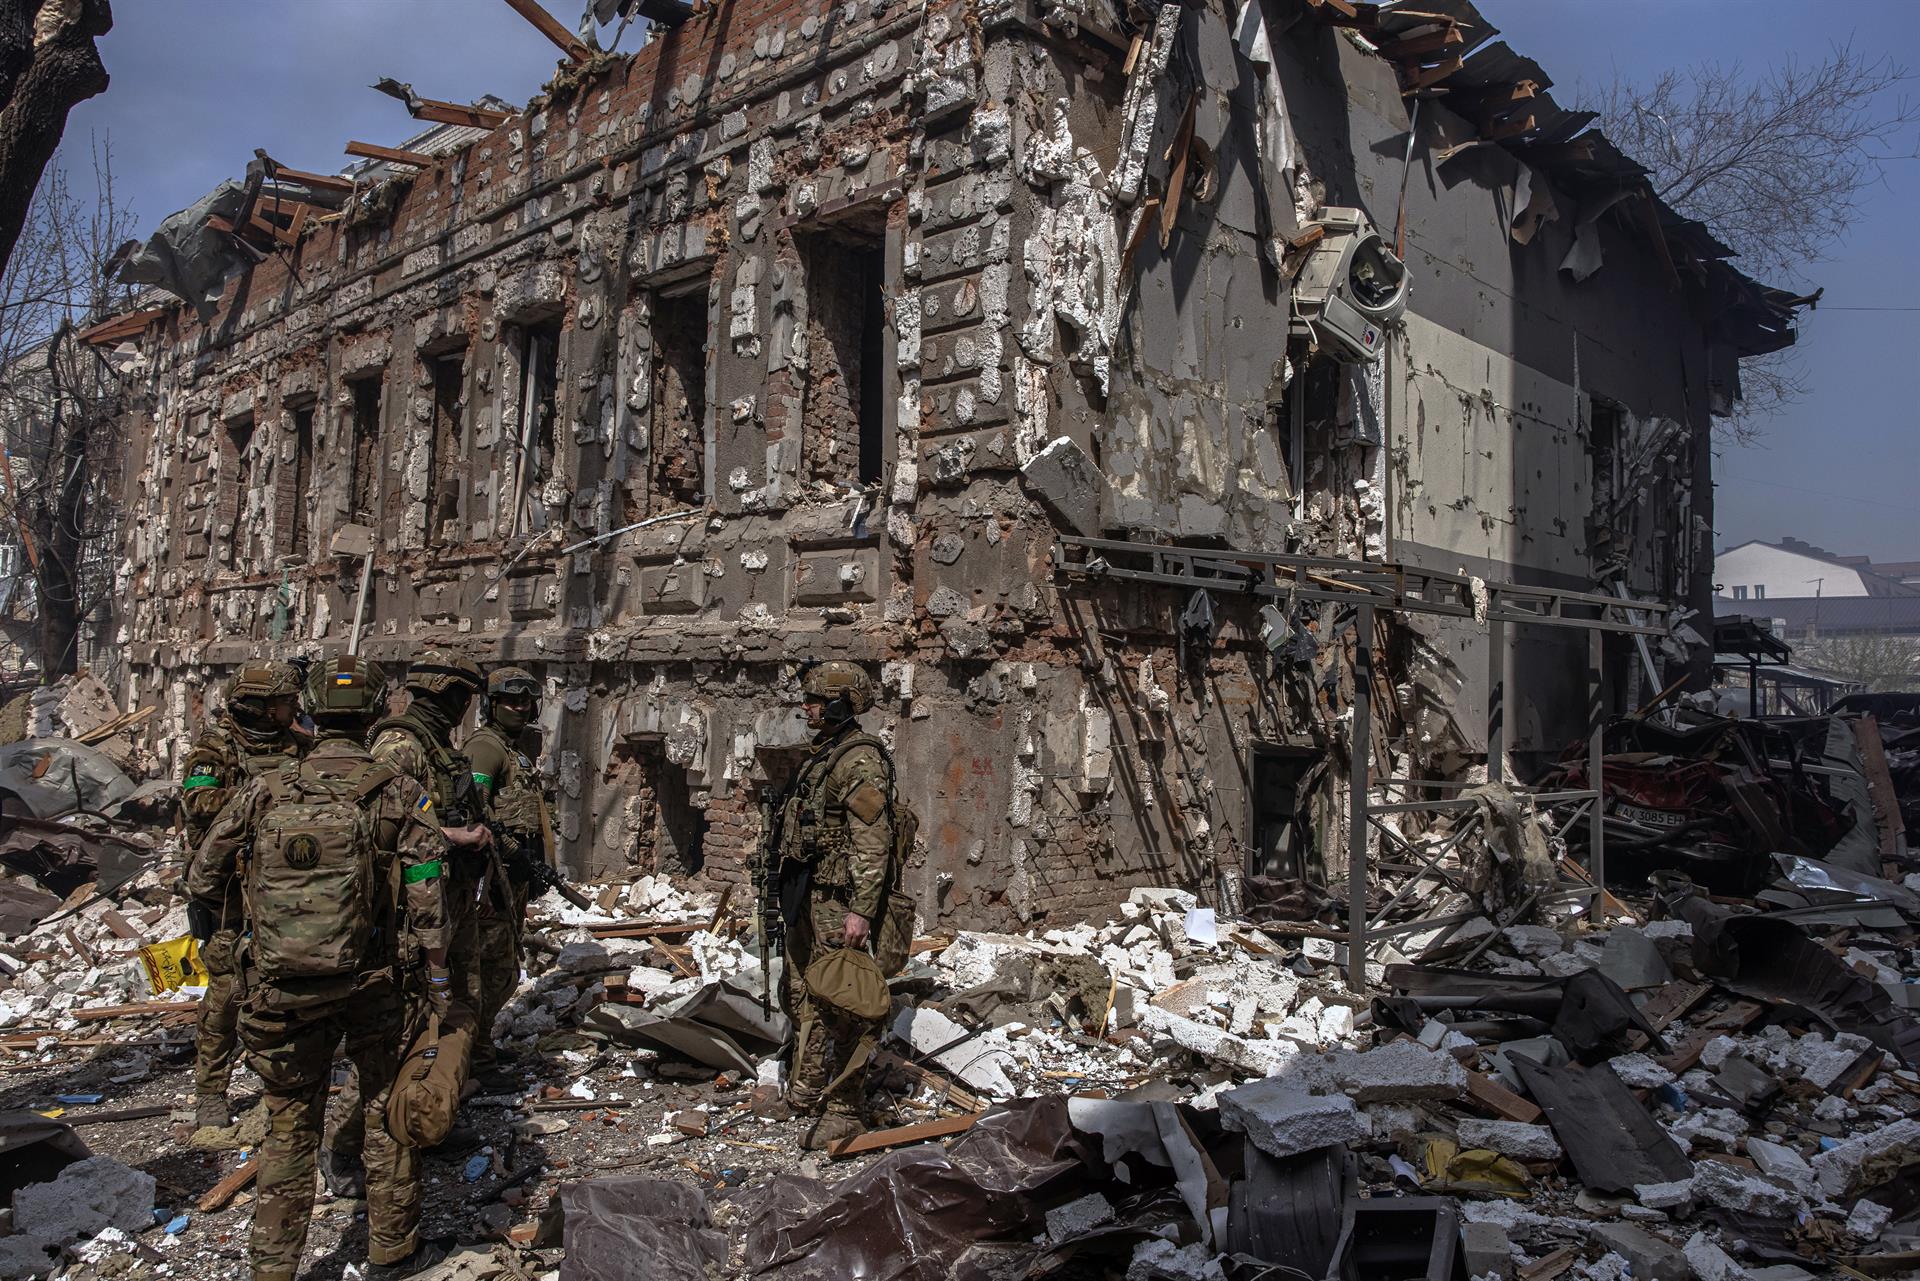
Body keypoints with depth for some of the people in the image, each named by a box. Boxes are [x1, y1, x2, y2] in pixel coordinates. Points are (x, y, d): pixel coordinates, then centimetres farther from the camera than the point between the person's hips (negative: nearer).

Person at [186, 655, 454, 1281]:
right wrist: (438, 989, -4)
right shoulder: (399, 794, -9)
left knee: (289, 1125, 16)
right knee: (389, 1110, 16)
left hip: (282, 988, 2)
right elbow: (427, 903, -12)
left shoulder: (265, 791, -1)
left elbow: (203, 878, 9)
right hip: (375, 984, -2)